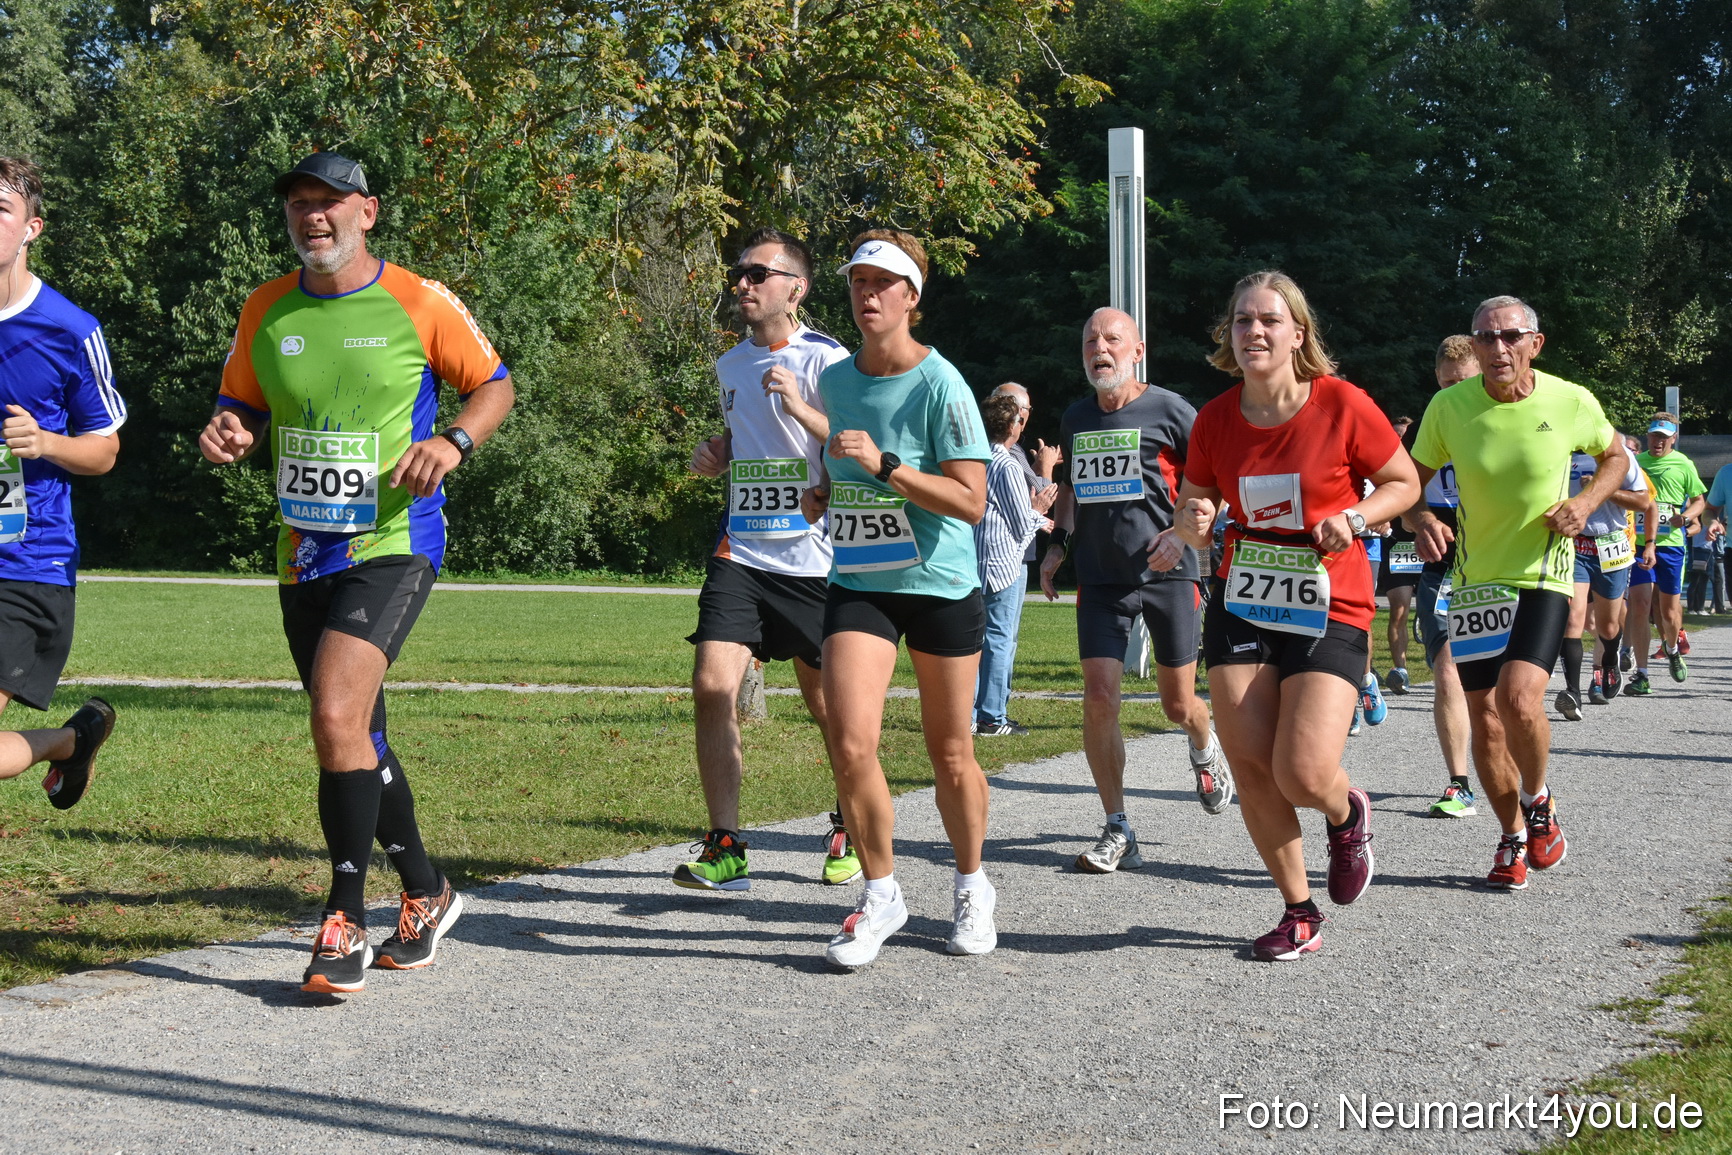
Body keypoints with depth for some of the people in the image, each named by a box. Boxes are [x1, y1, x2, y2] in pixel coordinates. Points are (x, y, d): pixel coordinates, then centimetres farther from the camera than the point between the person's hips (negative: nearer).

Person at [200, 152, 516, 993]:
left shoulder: (419, 303, -5)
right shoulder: (266, 310, 6)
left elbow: (495, 385, 5)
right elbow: (241, 410, 16)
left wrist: (454, 440, -14)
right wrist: (228, 433, -7)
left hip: (393, 543, -6)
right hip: (303, 553, 6)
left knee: (337, 716, -22)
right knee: (354, 738, 13)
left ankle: (345, 922, -10)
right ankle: (426, 893, 33)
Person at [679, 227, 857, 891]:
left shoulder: (826, 360, -7)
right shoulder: (730, 365, 14)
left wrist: (801, 409, -25)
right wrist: (715, 457, 10)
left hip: (813, 560, -4)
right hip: (740, 556, 5)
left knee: (830, 709, 7)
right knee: (712, 686, -13)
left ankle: (851, 829, 30)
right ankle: (725, 849, -8)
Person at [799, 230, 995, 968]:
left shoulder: (940, 385, -13)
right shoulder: (833, 380, 4)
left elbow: (971, 501, -19)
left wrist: (885, 466, -26)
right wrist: (824, 493, 4)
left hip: (941, 585, -3)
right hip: (857, 583, 4)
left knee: (950, 756, 7)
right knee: (849, 744, -13)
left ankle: (972, 889, 31)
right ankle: (881, 895, 5)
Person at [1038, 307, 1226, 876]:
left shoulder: (1169, 410, -6)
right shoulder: (1075, 418, 10)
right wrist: (1059, 542, 14)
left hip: (1167, 573, -3)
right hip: (1100, 578, 3)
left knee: (1179, 705, 5)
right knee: (1099, 700, -9)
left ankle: (1205, 749, 43)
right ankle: (1117, 831, 0)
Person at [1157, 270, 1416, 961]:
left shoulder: (1341, 404, -10)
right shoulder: (1215, 420, 0)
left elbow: (1405, 482, 3)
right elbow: (1191, 519, 11)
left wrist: (1353, 517, -16)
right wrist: (1192, 527, -13)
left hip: (1329, 610, -4)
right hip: (1241, 604, 4)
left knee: (1304, 775, -15)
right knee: (1249, 763, -3)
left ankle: (1347, 814, 25)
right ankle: (1299, 912, 16)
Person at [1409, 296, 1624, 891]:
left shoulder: (1572, 403, -9)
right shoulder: (1449, 406, -8)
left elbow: (1615, 455, 10)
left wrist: (1586, 502, -8)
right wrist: (1421, 519, -19)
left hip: (1543, 574, -2)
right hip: (1474, 577, 2)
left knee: (1519, 696, -22)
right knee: (1483, 715, 5)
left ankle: (1537, 800, 9)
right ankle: (1514, 838, 25)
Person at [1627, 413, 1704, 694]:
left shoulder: (1683, 465, 5)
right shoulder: (1635, 462, 10)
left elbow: (1699, 500, 11)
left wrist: (1687, 516, -9)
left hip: (1670, 544, -1)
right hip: (1638, 542, 1)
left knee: (1669, 610, 7)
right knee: (1640, 604, -12)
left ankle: (1672, 649, 41)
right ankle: (1641, 675, -10)